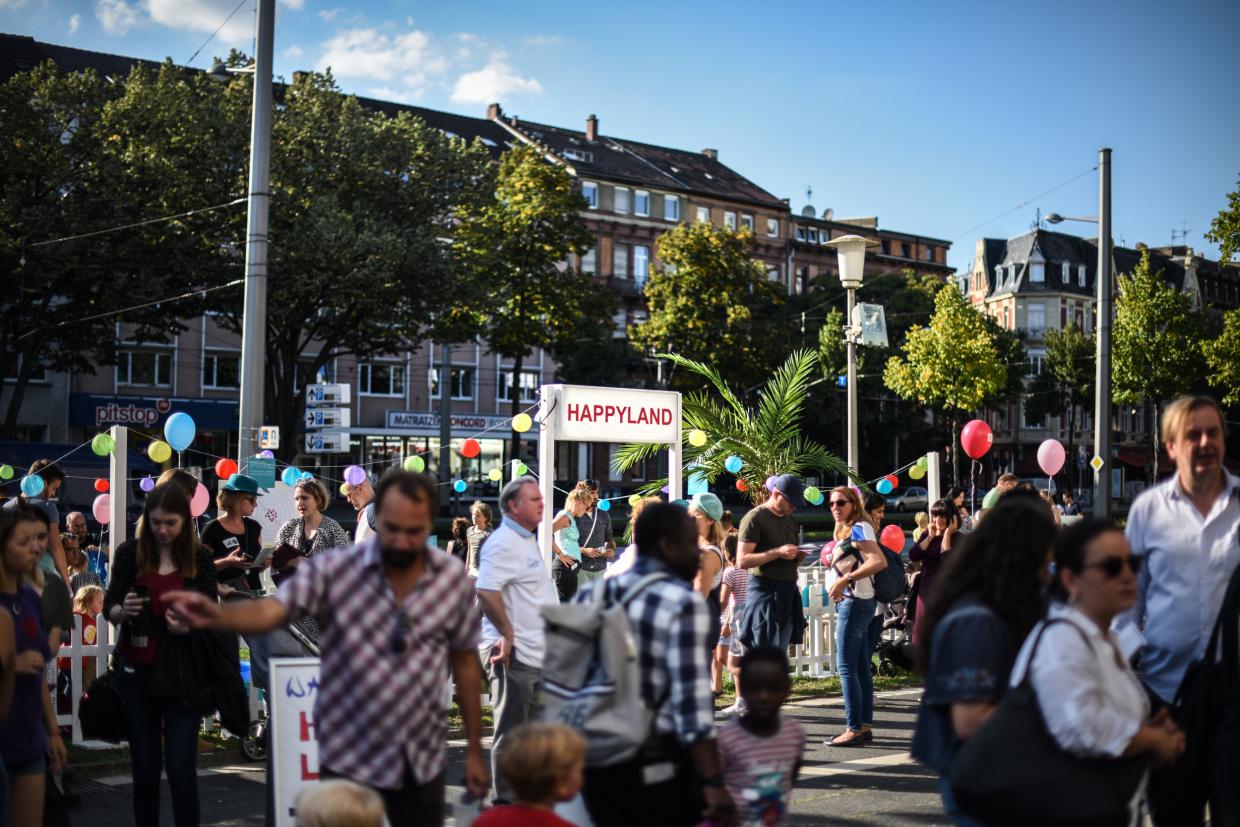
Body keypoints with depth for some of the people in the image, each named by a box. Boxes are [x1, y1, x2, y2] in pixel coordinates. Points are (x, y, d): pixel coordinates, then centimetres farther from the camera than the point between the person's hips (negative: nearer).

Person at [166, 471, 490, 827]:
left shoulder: (454, 578, -5)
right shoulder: (334, 568, -14)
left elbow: (465, 662, 4)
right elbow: (269, 611, -27)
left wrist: (475, 751, 7)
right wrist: (216, 615, -49)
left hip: (423, 759, 2)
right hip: (349, 759, -2)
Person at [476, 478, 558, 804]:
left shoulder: (526, 541, 16)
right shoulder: (504, 543, -17)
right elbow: (486, 590, -29)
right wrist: (507, 634, -23)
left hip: (534, 654, 10)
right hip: (514, 654, -10)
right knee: (510, 733, -3)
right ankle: (506, 801, 4)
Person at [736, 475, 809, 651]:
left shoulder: (791, 519, 18)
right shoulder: (755, 518, -7)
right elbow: (742, 560, -15)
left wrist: (798, 557, 5)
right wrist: (778, 552, -21)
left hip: (788, 592, 8)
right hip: (765, 590, -8)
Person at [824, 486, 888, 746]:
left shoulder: (859, 528, -11)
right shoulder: (846, 531, 17)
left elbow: (879, 561, -25)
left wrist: (845, 580, -26)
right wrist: (833, 562, 4)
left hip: (854, 602, -10)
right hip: (853, 602, 10)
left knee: (847, 668, -10)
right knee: (861, 668, 10)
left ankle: (854, 729, -10)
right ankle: (865, 726, 14)